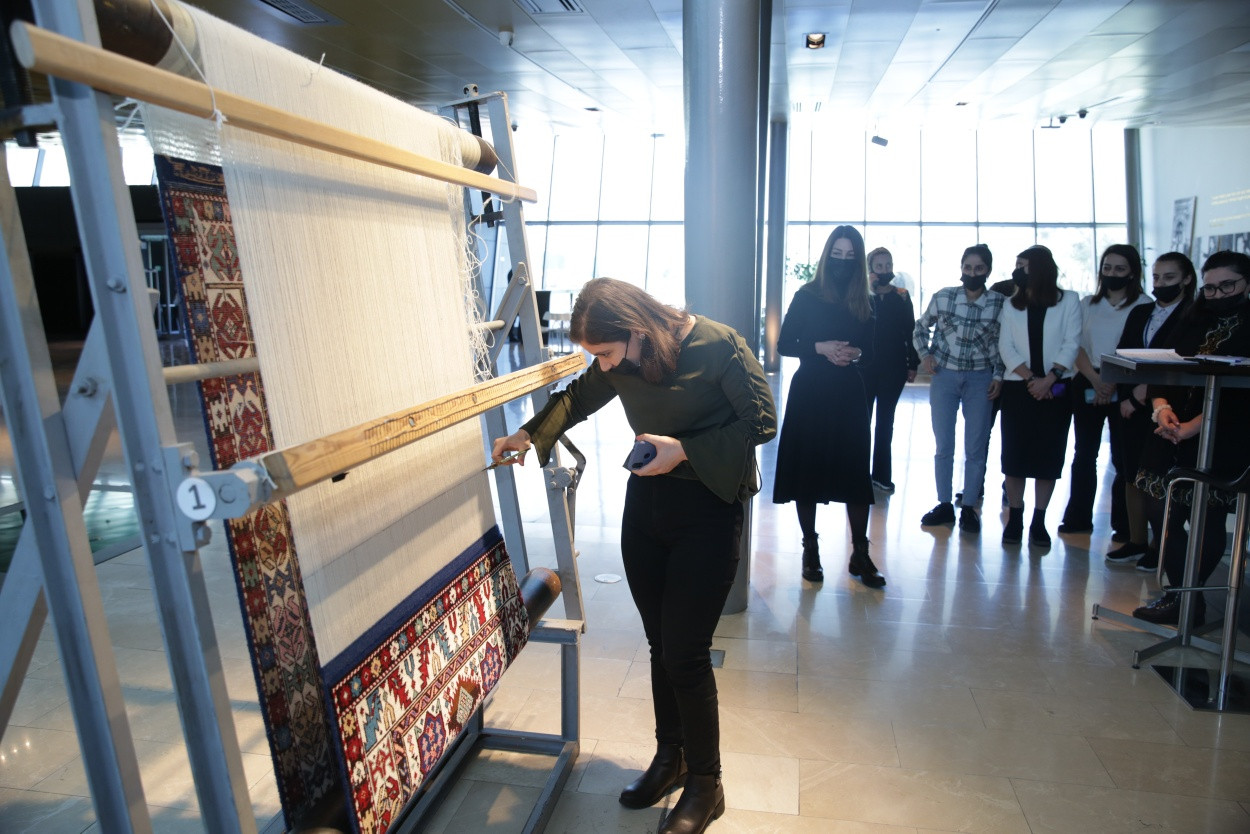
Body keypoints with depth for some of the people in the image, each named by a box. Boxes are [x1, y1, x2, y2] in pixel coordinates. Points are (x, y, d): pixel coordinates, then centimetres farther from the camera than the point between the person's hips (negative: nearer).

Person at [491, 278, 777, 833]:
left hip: (708, 511, -6)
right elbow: (578, 396, 17)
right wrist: (532, 436, 2)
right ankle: (670, 756, 37)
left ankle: (705, 784, 20)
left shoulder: (717, 346, -18)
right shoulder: (621, 362, 0)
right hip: (645, 504, 6)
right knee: (660, 644, 15)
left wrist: (685, 449, -21)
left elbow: (761, 420, -13)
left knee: (684, 651, -3)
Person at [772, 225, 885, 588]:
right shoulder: (806, 296, 0)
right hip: (809, 393, -2)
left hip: (848, 395, 2)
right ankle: (810, 550, 15)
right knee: (807, 469, 2)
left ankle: (860, 554, 10)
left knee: (855, 471, -1)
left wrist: (854, 353, -13)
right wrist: (820, 347, -17)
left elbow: (868, 353, 10)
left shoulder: (863, 302, 8)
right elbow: (784, 345, -3)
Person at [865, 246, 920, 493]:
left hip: (893, 368, 2)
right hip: (865, 366, -2)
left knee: (885, 420, 9)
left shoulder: (902, 296, 5)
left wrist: (913, 364, 2)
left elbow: (911, 332, 7)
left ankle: (881, 475, 16)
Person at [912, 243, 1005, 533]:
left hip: (980, 379, -1)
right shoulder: (942, 297, -3)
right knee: (943, 445, 6)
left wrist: (999, 374, -3)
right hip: (944, 376, 1)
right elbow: (920, 328, 11)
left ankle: (969, 507, 14)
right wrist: (924, 354, -3)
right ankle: (944, 505, 16)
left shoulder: (1000, 303, -4)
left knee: (976, 447, 2)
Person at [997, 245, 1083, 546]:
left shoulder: (1068, 300, 3)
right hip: (1017, 388, 1)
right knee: (1014, 454, 1)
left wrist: (1049, 379, -17)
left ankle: (1039, 522, 11)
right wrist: (1030, 378, -13)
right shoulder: (1011, 304, 9)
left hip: (1055, 389, -1)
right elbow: (1006, 347, 0)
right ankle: (1014, 519, 11)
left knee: (1049, 454, 2)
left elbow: (1071, 343, -4)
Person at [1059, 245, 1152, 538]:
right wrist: (1096, 380, -11)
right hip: (1087, 385, 4)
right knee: (1084, 454, 9)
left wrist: (1113, 384, -17)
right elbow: (1078, 347, 3)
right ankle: (1078, 518, 17)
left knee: (1123, 457, -1)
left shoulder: (1143, 307, -2)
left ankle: (1124, 525, 8)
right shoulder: (1087, 304, 10)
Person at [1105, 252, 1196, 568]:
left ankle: (1160, 547, 11)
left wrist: (1150, 390, -11)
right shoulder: (1139, 313, 14)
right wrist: (1129, 395, -5)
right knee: (1133, 476, 9)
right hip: (1133, 407, 6)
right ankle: (1136, 542, 20)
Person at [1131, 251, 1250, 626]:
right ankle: (1186, 598, 19)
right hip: (1172, 436, 5)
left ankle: (1183, 599, 16)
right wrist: (1161, 407, -12)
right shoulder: (1192, 322, 13)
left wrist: (1193, 426, -21)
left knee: (1207, 522, 2)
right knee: (1160, 512, 5)